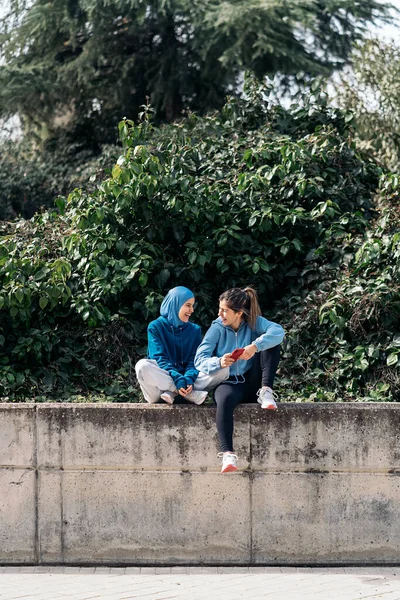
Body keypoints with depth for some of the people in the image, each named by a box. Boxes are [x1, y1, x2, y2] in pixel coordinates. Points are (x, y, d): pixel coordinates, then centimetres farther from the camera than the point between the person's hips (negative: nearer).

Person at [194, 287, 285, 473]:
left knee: (269, 344, -13)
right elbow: (200, 359, -8)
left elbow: (278, 331, -20)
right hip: (228, 383, -2)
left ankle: (265, 392, -19)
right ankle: (227, 454, -52)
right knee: (225, 399, -40)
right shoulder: (217, 328, 0)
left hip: (251, 384, 2)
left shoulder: (254, 323, 0)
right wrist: (219, 362, -30)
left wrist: (255, 346, -36)